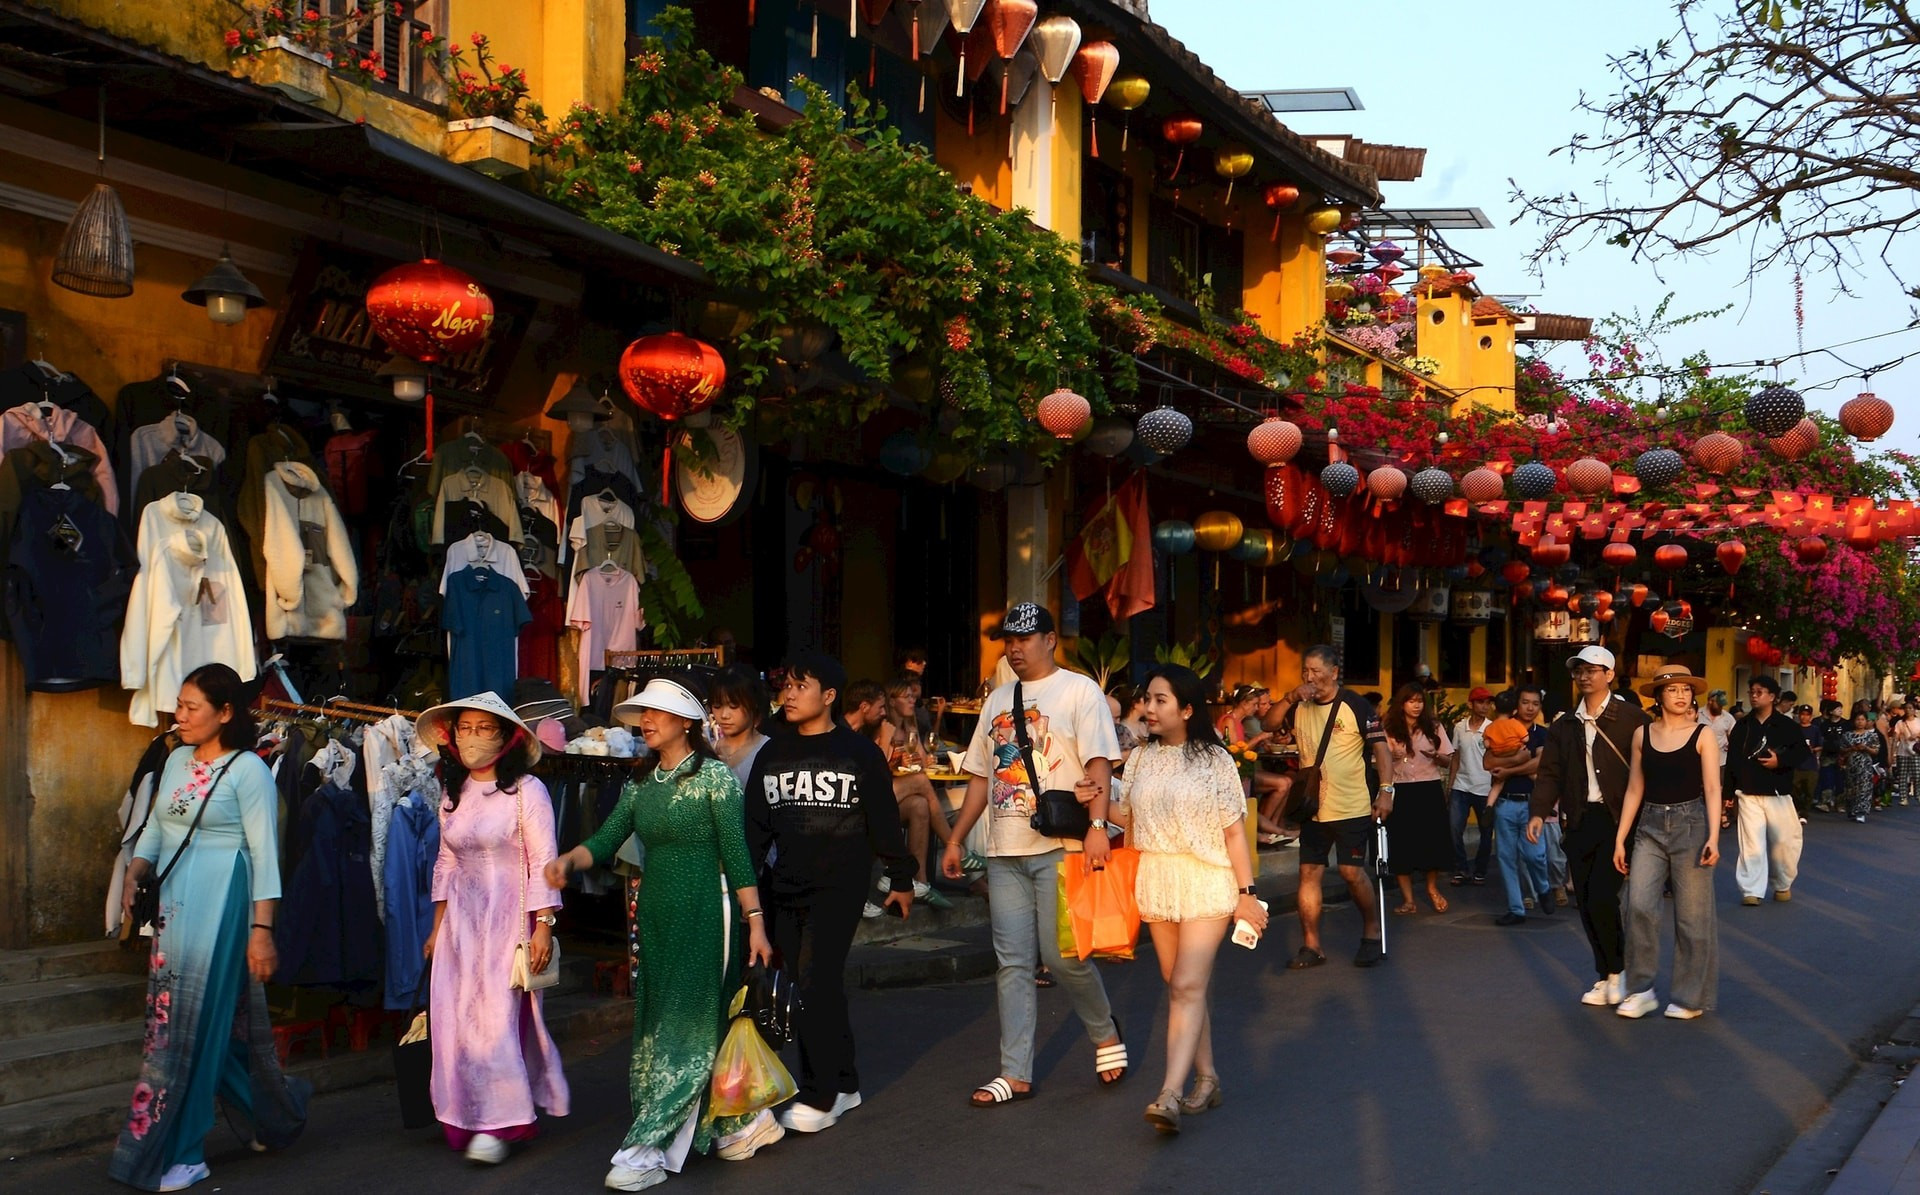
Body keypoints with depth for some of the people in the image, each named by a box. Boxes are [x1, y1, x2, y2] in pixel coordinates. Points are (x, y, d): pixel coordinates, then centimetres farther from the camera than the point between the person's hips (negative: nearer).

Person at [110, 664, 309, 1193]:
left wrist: (262, 929, -16)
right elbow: (155, 828, 18)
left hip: (218, 907, -7)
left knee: (193, 1020, -5)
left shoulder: (247, 770, -9)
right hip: (173, 905, 7)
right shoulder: (176, 761, 12)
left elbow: (264, 852, -11)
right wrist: (133, 872, -2)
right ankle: (275, 1114, 28)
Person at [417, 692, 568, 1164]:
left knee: (497, 1015, -10)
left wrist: (543, 926, -16)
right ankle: (467, 1121, 13)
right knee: (455, 1016, 3)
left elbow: (543, 863, -10)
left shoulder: (526, 790, -8)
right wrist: (438, 927, 16)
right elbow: (447, 863, 18)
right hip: (462, 920, 6)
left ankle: (499, 1124, -3)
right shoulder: (453, 793, 11)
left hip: (511, 917, -6)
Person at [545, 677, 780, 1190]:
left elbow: (737, 854, -9)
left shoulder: (713, 776, -6)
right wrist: (567, 860, -16)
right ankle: (741, 1122, 22)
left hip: (705, 913, -7)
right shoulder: (639, 786, 13)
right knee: (654, 1028, 10)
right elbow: (604, 842, 5)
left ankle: (648, 1150, -4)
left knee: (688, 1030, -5)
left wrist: (756, 922, -11)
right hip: (655, 916, 8)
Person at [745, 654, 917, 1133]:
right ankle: (844, 1084, 20)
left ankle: (819, 1095, -8)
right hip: (785, 890, 5)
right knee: (808, 990, 8)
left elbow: (884, 820, 3)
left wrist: (901, 878, 6)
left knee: (815, 982, -14)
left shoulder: (860, 753, -1)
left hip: (840, 885, -5)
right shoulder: (772, 755, 11)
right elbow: (756, 826, 12)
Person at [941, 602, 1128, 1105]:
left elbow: (1099, 763, -10)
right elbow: (981, 775, 21)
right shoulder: (997, 700, 18)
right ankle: (1015, 1074, 7)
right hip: (1004, 852, 6)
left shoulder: (1079, 691, 0)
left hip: (1059, 846, -6)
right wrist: (955, 841, 17)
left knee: (1062, 954, -7)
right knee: (1013, 963, 4)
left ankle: (1105, 1032, 20)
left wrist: (1096, 825, -23)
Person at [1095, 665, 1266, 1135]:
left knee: (1188, 986, -13)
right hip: (1157, 882, 5)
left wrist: (1247, 892, -6)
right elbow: (1129, 818, 13)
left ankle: (1170, 1096, -21)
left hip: (1206, 883, -5)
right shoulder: (1140, 759, 8)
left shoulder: (1214, 760, -4)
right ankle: (1206, 1079, 22)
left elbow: (1234, 831, -3)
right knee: (1180, 986, 10)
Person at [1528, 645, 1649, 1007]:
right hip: (1579, 821, 5)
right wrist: (1540, 812, -4)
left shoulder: (1632, 718, -3)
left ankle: (1616, 971, 8)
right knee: (1586, 903, 6)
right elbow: (1550, 772, 10)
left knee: (1601, 896, -13)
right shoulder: (1564, 726, 13)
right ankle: (1607, 976, 20)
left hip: (1618, 819, -5)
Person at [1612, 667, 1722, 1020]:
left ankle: (1691, 997, 13)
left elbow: (1712, 789, -5)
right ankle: (1641, 990, 1)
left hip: (1691, 824, -2)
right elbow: (1634, 789, 10)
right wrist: (1620, 839, 7)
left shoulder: (1702, 734, 0)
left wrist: (1714, 836, -16)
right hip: (1650, 827, 2)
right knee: (1639, 905, -11)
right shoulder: (1643, 734, 8)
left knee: (1692, 915, 1)